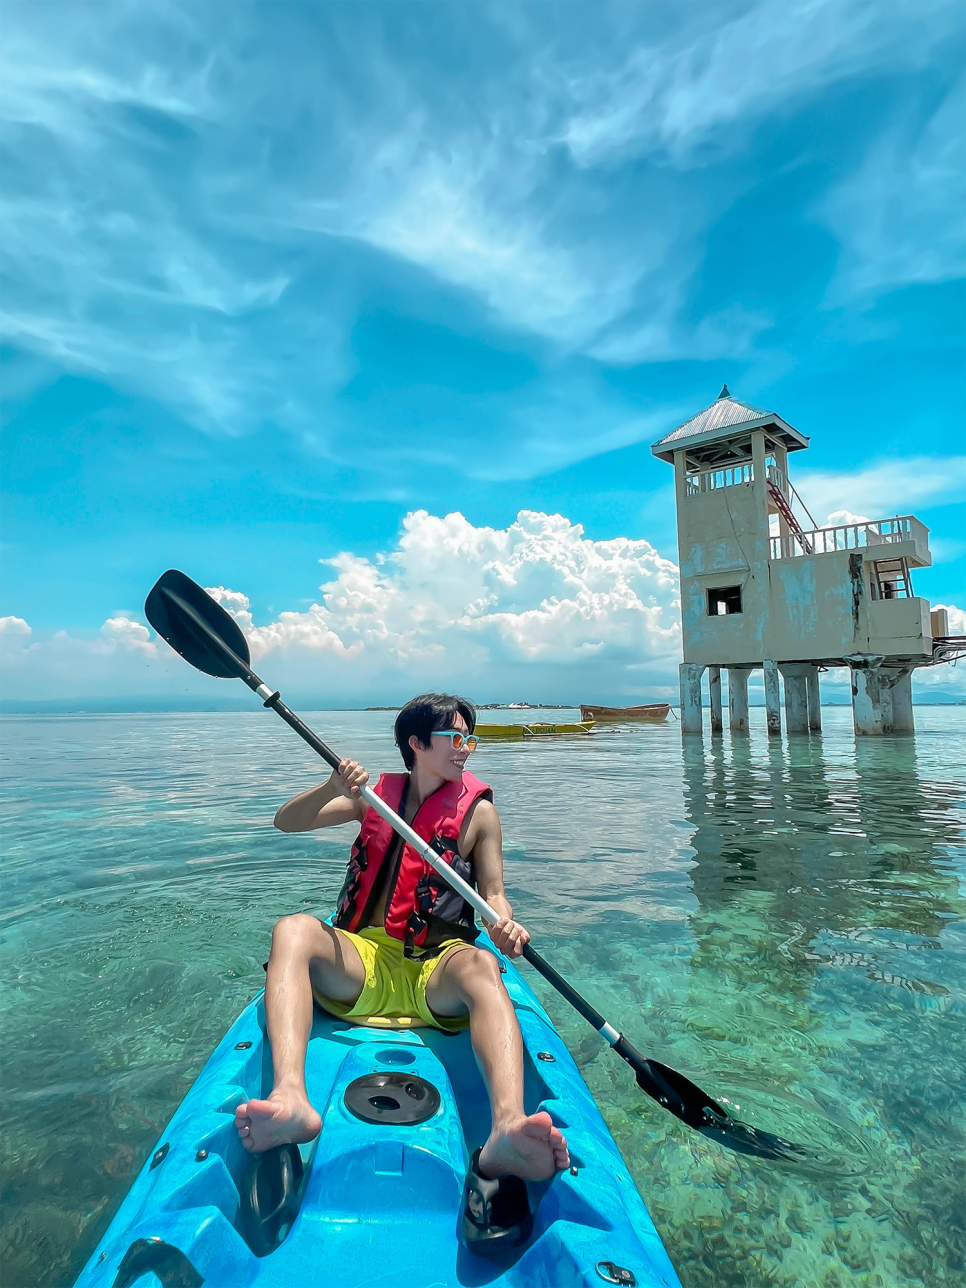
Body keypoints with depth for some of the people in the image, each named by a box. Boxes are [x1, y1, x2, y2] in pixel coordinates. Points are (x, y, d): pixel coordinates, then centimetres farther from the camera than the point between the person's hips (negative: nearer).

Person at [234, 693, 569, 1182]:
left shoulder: (478, 811, 8)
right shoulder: (376, 794, 11)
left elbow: (493, 892, 6)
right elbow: (286, 822, 6)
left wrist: (504, 926, -19)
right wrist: (333, 788, -15)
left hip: (437, 970, -1)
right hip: (364, 960, 2)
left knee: (480, 964, -36)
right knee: (293, 929, -28)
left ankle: (507, 1125, -60)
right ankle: (290, 1098, -48)